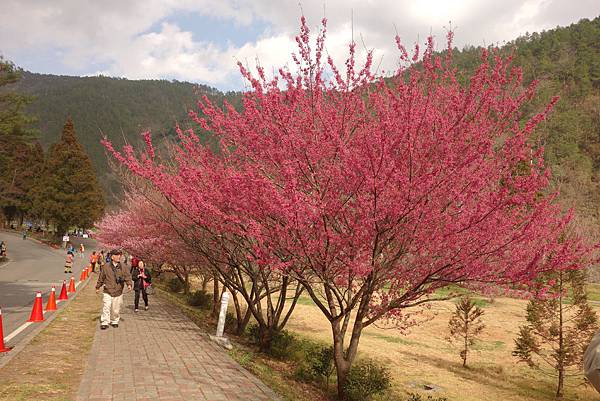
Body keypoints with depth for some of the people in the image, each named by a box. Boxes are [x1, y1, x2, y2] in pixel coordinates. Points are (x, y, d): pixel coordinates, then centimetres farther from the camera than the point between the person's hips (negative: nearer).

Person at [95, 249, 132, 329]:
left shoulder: (123, 268, 3)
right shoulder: (106, 267, 0)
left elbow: (127, 277, 3)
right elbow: (101, 278, 10)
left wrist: (129, 284, -15)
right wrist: (98, 287, 17)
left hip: (118, 293, 2)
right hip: (107, 292, -1)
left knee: (116, 309, 9)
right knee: (106, 308, -9)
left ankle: (114, 321, 26)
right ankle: (104, 323, -2)